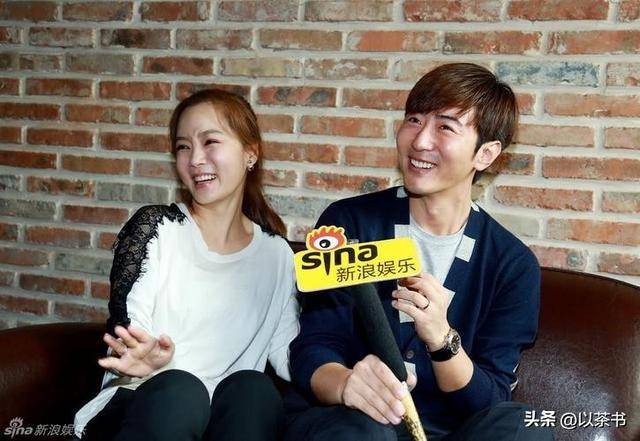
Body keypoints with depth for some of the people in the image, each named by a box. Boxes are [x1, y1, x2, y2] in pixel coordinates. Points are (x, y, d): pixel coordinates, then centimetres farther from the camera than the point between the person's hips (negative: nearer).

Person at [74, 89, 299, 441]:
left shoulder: (276, 253, 9)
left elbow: (287, 356, 6)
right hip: (140, 409, -2)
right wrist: (148, 362, -30)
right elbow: (123, 344, -7)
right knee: (178, 390, -35)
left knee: (254, 389, -31)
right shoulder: (155, 227, 0)